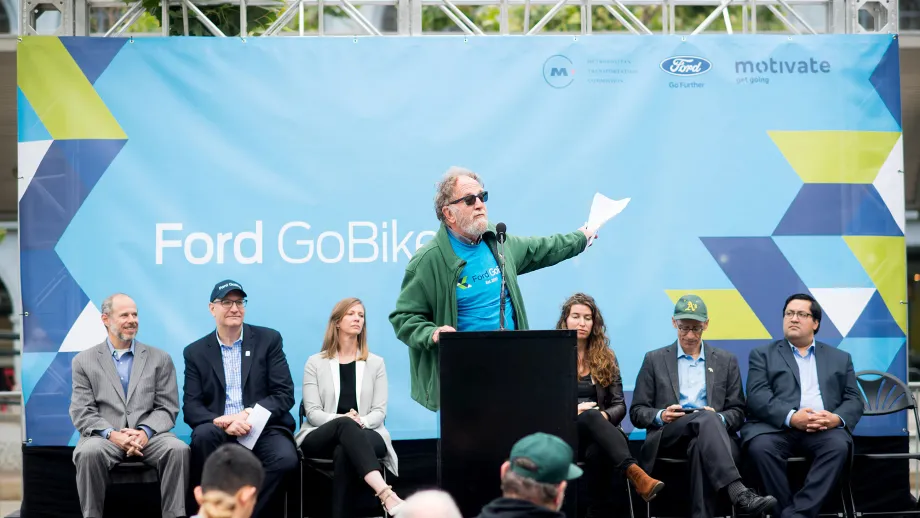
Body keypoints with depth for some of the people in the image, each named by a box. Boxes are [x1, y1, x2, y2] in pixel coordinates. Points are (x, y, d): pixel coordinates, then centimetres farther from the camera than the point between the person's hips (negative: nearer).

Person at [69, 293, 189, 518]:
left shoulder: (160, 359, 12)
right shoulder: (84, 362, 10)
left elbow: (167, 409, 6)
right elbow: (81, 413, 1)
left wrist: (145, 432, -15)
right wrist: (112, 434, -17)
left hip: (149, 436, 1)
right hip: (104, 437, -1)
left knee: (178, 449, -31)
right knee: (89, 452, -35)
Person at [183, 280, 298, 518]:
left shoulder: (269, 340, 7)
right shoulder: (195, 352, 9)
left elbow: (285, 395, 0)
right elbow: (191, 407, 1)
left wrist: (249, 415, -17)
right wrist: (223, 422, -20)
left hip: (264, 429, -1)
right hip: (220, 432, 1)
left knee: (285, 458, -32)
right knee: (203, 434, -34)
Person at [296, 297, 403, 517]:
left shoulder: (376, 363, 13)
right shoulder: (315, 363, 9)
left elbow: (379, 411, 5)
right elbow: (312, 412, 0)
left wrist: (361, 421, -19)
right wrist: (344, 420, -20)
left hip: (364, 436, 1)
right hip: (321, 438, -1)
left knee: (344, 452, -39)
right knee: (346, 425, -39)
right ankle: (386, 495, -59)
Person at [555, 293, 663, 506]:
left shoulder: (605, 357, 16)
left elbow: (619, 405, 11)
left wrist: (604, 416, -13)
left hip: (597, 432, 2)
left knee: (597, 450, -40)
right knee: (590, 416, -40)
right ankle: (634, 472, -58)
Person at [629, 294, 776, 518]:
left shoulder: (726, 361, 18)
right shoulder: (654, 360, 15)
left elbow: (737, 412, 14)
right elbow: (637, 412, 12)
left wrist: (718, 419, -10)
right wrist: (661, 415, -11)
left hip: (709, 432, 1)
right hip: (667, 437, -1)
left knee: (702, 445, -40)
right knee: (706, 419, -37)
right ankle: (738, 493, -55)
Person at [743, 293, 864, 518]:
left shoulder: (840, 358, 24)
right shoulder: (763, 354, 16)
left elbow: (854, 400, 14)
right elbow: (758, 397, 1)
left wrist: (837, 418, -11)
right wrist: (792, 417, -18)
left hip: (825, 429, 1)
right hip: (777, 425, -1)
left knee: (839, 445, -33)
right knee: (760, 447, -34)